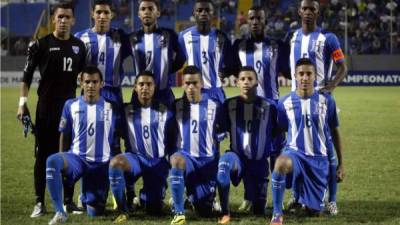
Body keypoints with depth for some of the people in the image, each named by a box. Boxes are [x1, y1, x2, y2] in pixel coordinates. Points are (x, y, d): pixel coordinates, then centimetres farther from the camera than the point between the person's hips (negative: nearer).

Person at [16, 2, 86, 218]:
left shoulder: (79, 46, 8)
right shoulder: (41, 45, -2)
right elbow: (27, 75, -1)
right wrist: (22, 103, -8)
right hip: (46, 107, -3)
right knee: (43, 153, -1)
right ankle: (39, 202, 2)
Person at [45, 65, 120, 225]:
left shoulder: (111, 107, 0)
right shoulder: (71, 105, 2)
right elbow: (64, 135, 9)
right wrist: (62, 165, 7)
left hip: (102, 164, 0)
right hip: (77, 158, 0)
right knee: (52, 161, -36)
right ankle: (60, 212, -31)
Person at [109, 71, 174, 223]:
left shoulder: (164, 112, 1)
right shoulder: (127, 111, 1)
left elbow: (171, 142, 7)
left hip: (158, 162, 1)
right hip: (135, 158, -1)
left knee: (154, 210, -1)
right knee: (115, 162, -38)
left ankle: (146, 194, 39)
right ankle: (123, 210, -24)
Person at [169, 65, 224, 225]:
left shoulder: (214, 106, 1)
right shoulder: (177, 106, 3)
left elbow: (222, 132, 12)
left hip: (208, 160, 1)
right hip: (186, 156, -1)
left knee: (205, 211, 1)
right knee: (176, 160, -40)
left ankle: (207, 198, 42)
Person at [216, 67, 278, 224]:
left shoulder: (269, 106, -3)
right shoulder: (229, 104, -2)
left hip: (259, 161, 1)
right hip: (237, 156, -1)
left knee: (259, 211, 5)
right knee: (224, 164, -39)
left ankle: (255, 197, 44)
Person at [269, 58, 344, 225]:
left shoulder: (326, 101, -2)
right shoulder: (285, 103, -2)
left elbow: (335, 132, 8)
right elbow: (280, 132, 10)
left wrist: (341, 164, 10)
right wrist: (276, 156, 0)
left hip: (319, 159, 2)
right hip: (295, 153, -2)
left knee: (314, 209, 6)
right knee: (281, 163, -40)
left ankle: (302, 196, 45)